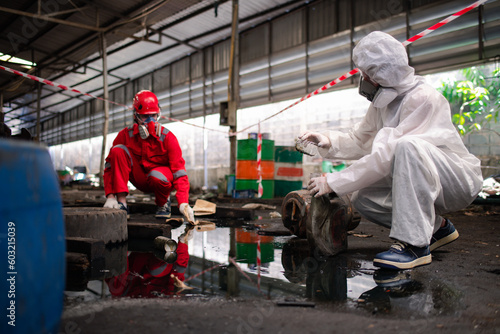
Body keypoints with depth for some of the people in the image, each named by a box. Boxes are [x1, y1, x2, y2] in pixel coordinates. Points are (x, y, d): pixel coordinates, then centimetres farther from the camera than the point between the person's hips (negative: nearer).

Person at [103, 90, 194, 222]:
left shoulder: (167, 137, -18)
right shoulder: (125, 135, -11)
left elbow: (179, 170, -24)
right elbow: (110, 165, -11)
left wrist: (183, 203, -36)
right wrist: (110, 195, -24)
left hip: (163, 179, -2)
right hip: (139, 180, 3)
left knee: (156, 176, -39)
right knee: (118, 151, -20)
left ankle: (163, 202, -2)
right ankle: (121, 203, -21)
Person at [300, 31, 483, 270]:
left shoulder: (423, 98, -24)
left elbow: (387, 155, -29)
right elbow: (359, 141, 10)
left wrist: (334, 182, -26)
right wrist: (329, 142, -11)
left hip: (459, 180, -8)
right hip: (424, 185, 8)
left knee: (408, 146, -35)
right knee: (362, 199, -7)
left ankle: (414, 244, -31)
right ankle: (436, 227, 9)